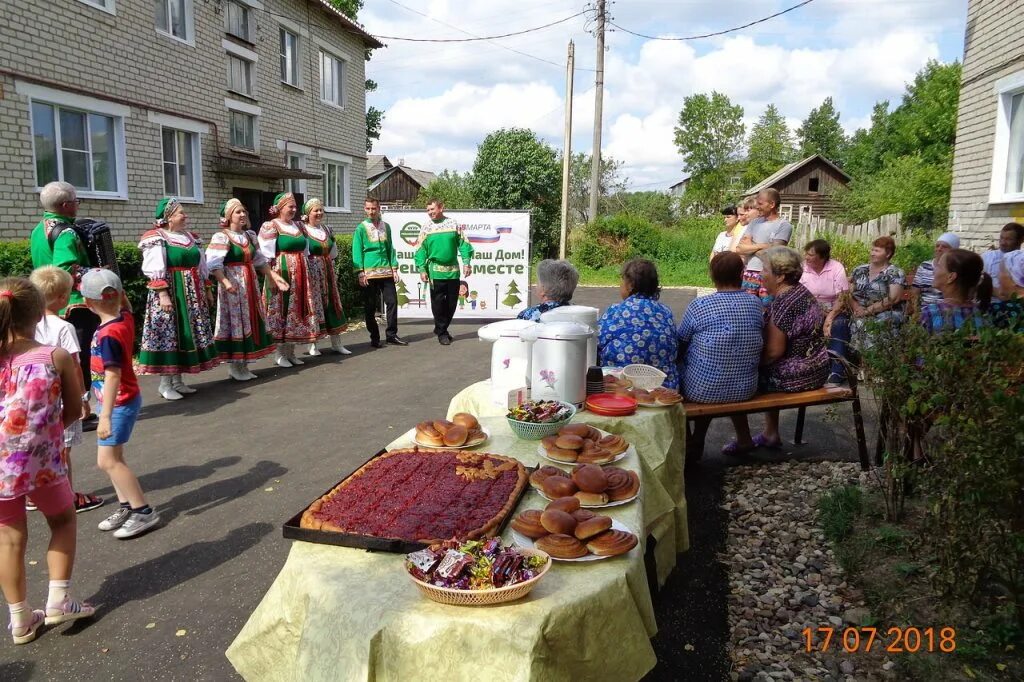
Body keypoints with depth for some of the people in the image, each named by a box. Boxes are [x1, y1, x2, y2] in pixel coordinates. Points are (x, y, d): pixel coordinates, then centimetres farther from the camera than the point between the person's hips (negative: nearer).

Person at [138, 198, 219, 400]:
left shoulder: (191, 237, 14)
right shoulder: (156, 239, -7)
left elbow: (201, 267, 19)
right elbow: (155, 271, -15)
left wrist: (206, 290, 18)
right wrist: (163, 294, -23)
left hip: (192, 294, 7)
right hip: (170, 293, -7)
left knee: (187, 334, 8)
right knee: (168, 334, -5)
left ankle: (177, 380, 17)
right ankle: (165, 383, 2)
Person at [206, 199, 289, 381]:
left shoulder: (250, 235, 12)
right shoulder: (221, 237, -10)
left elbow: (260, 260, 18)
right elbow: (214, 264, -19)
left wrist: (274, 276, 12)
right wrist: (225, 282, -33)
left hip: (250, 283, 7)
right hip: (233, 284, -7)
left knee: (250, 321, 9)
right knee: (234, 321, -3)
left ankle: (243, 364, 18)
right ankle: (233, 366, 6)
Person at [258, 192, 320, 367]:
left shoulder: (298, 225, 14)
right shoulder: (270, 226, -6)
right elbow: (266, 256, -12)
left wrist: (305, 274, 15)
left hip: (300, 275, 7)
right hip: (281, 273, -7)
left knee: (297, 311, 8)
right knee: (280, 311, -3)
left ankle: (291, 351, 17)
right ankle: (279, 353, 5)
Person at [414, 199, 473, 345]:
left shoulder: (453, 224, 6)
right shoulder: (426, 228, 5)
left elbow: (463, 244, 3)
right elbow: (421, 251, 3)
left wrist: (466, 262, -7)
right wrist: (422, 269, -6)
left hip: (453, 271, 2)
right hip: (435, 272, -1)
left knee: (452, 303, 7)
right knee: (438, 303, -2)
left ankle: (440, 328, 25)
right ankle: (442, 333, 9)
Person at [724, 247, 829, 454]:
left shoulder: (782, 303, -24)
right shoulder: (801, 292, 6)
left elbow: (774, 351, -25)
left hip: (794, 375, -10)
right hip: (815, 369, 10)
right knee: (766, 370, 33)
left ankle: (744, 441, 14)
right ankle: (771, 434, 36)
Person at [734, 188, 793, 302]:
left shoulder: (784, 225, -2)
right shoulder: (754, 223, 14)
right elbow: (739, 249, 3)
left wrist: (750, 246, -1)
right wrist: (761, 246, -6)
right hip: (750, 274, 5)